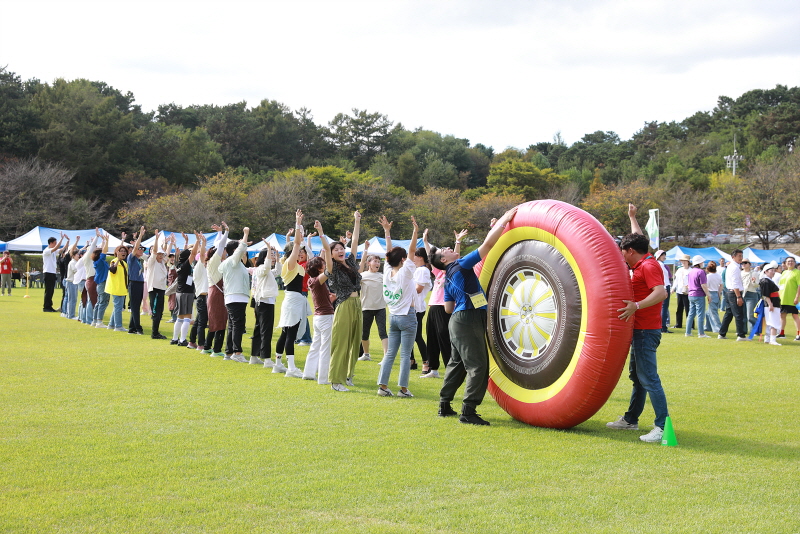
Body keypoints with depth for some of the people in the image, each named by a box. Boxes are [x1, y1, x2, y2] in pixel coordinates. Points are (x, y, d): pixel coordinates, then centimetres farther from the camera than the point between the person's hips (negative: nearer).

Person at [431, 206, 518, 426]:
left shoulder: (449, 279, 17)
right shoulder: (461, 266, -8)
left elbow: (448, 308, 21)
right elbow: (487, 245, -13)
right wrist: (505, 220, -8)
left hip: (458, 320, 10)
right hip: (469, 320, -10)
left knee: (457, 363, 17)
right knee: (478, 365, -10)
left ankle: (444, 405, 22)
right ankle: (468, 411, -11)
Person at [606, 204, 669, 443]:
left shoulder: (648, 266, -16)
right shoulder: (641, 264, 13)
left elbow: (661, 292, -31)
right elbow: (638, 240, 32)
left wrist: (637, 305, -40)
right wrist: (632, 218, 41)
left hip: (646, 331, -11)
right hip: (640, 329, 11)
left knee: (648, 378, -14)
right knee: (636, 376, 18)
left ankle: (663, 426, -16)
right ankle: (630, 419, 29)